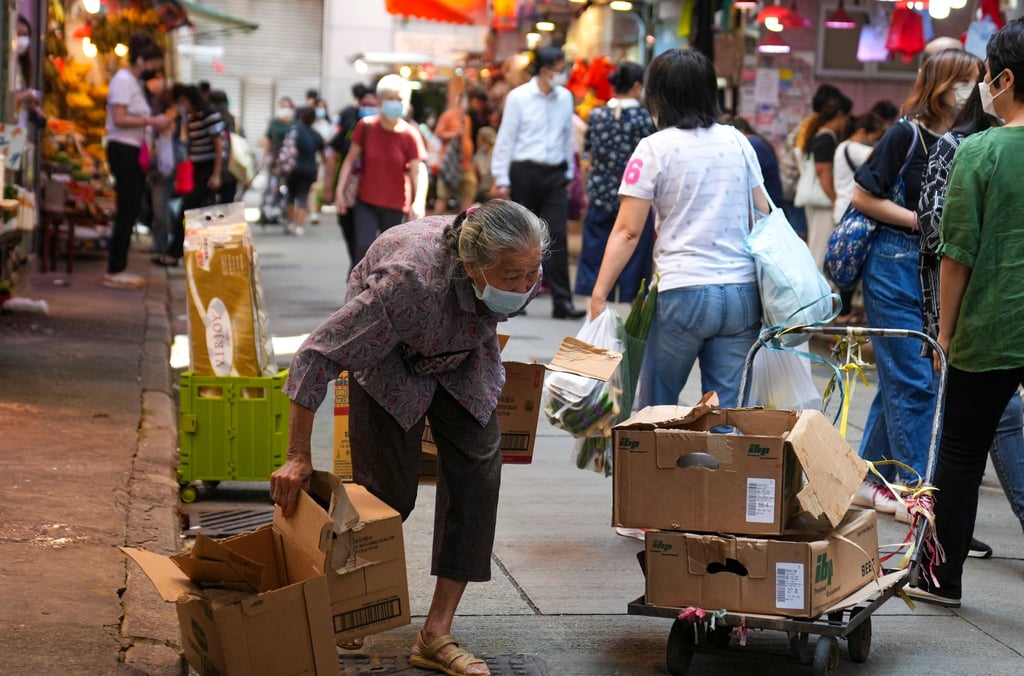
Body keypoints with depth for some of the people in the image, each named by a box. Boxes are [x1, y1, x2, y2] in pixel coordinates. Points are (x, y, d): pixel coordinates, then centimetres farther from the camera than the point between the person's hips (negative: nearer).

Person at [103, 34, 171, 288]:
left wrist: (155, 123, 3)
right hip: (123, 150, -10)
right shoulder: (123, 80, -12)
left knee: (131, 210, 10)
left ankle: (119, 268, 15)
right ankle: (114, 272, -7)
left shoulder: (135, 82, 18)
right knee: (127, 210, -10)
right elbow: (120, 119, -20)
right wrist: (152, 121, -18)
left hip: (134, 150, 10)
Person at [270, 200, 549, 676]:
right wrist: (298, 457, -32)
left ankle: (436, 636, -2)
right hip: (389, 358, -4)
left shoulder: (521, 269, -28)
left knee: (477, 473, -8)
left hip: (463, 357, 5)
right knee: (390, 491, -8)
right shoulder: (411, 280, -44)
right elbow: (317, 355, -37)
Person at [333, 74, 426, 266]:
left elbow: (417, 172, -16)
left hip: (395, 206, 0)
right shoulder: (366, 126, -7)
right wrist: (340, 190, -7)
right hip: (366, 202, 0)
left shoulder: (410, 135, -10)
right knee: (364, 247, -16)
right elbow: (350, 159, 0)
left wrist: (418, 202, -32)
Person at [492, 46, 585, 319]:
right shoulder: (518, 97, -4)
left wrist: (569, 173, 16)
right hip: (525, 171, -3)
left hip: (555, 174, 3)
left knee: (557, 236, -7)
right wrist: (501, 180, -5)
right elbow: (505, 139, -3)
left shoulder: (565, 97, 7)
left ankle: (562, 301, -9)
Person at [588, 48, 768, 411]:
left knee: (655, 407, 9)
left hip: (683, 293, -4)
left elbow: (627, 232, -7)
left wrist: (598, 295, -5)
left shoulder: (654, 149, -3)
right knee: (726, 411, 7)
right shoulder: (738, 143, 10)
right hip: (742, 294, 4)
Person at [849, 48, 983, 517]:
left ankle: (871, 480, 21)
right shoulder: (908, 134, -10)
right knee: (914, 381, -5)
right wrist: (922, 222, -13)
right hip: (895, 264, -7)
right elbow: (863, 196, -10)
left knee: (899, 380, 12)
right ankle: (916, 487, 2)